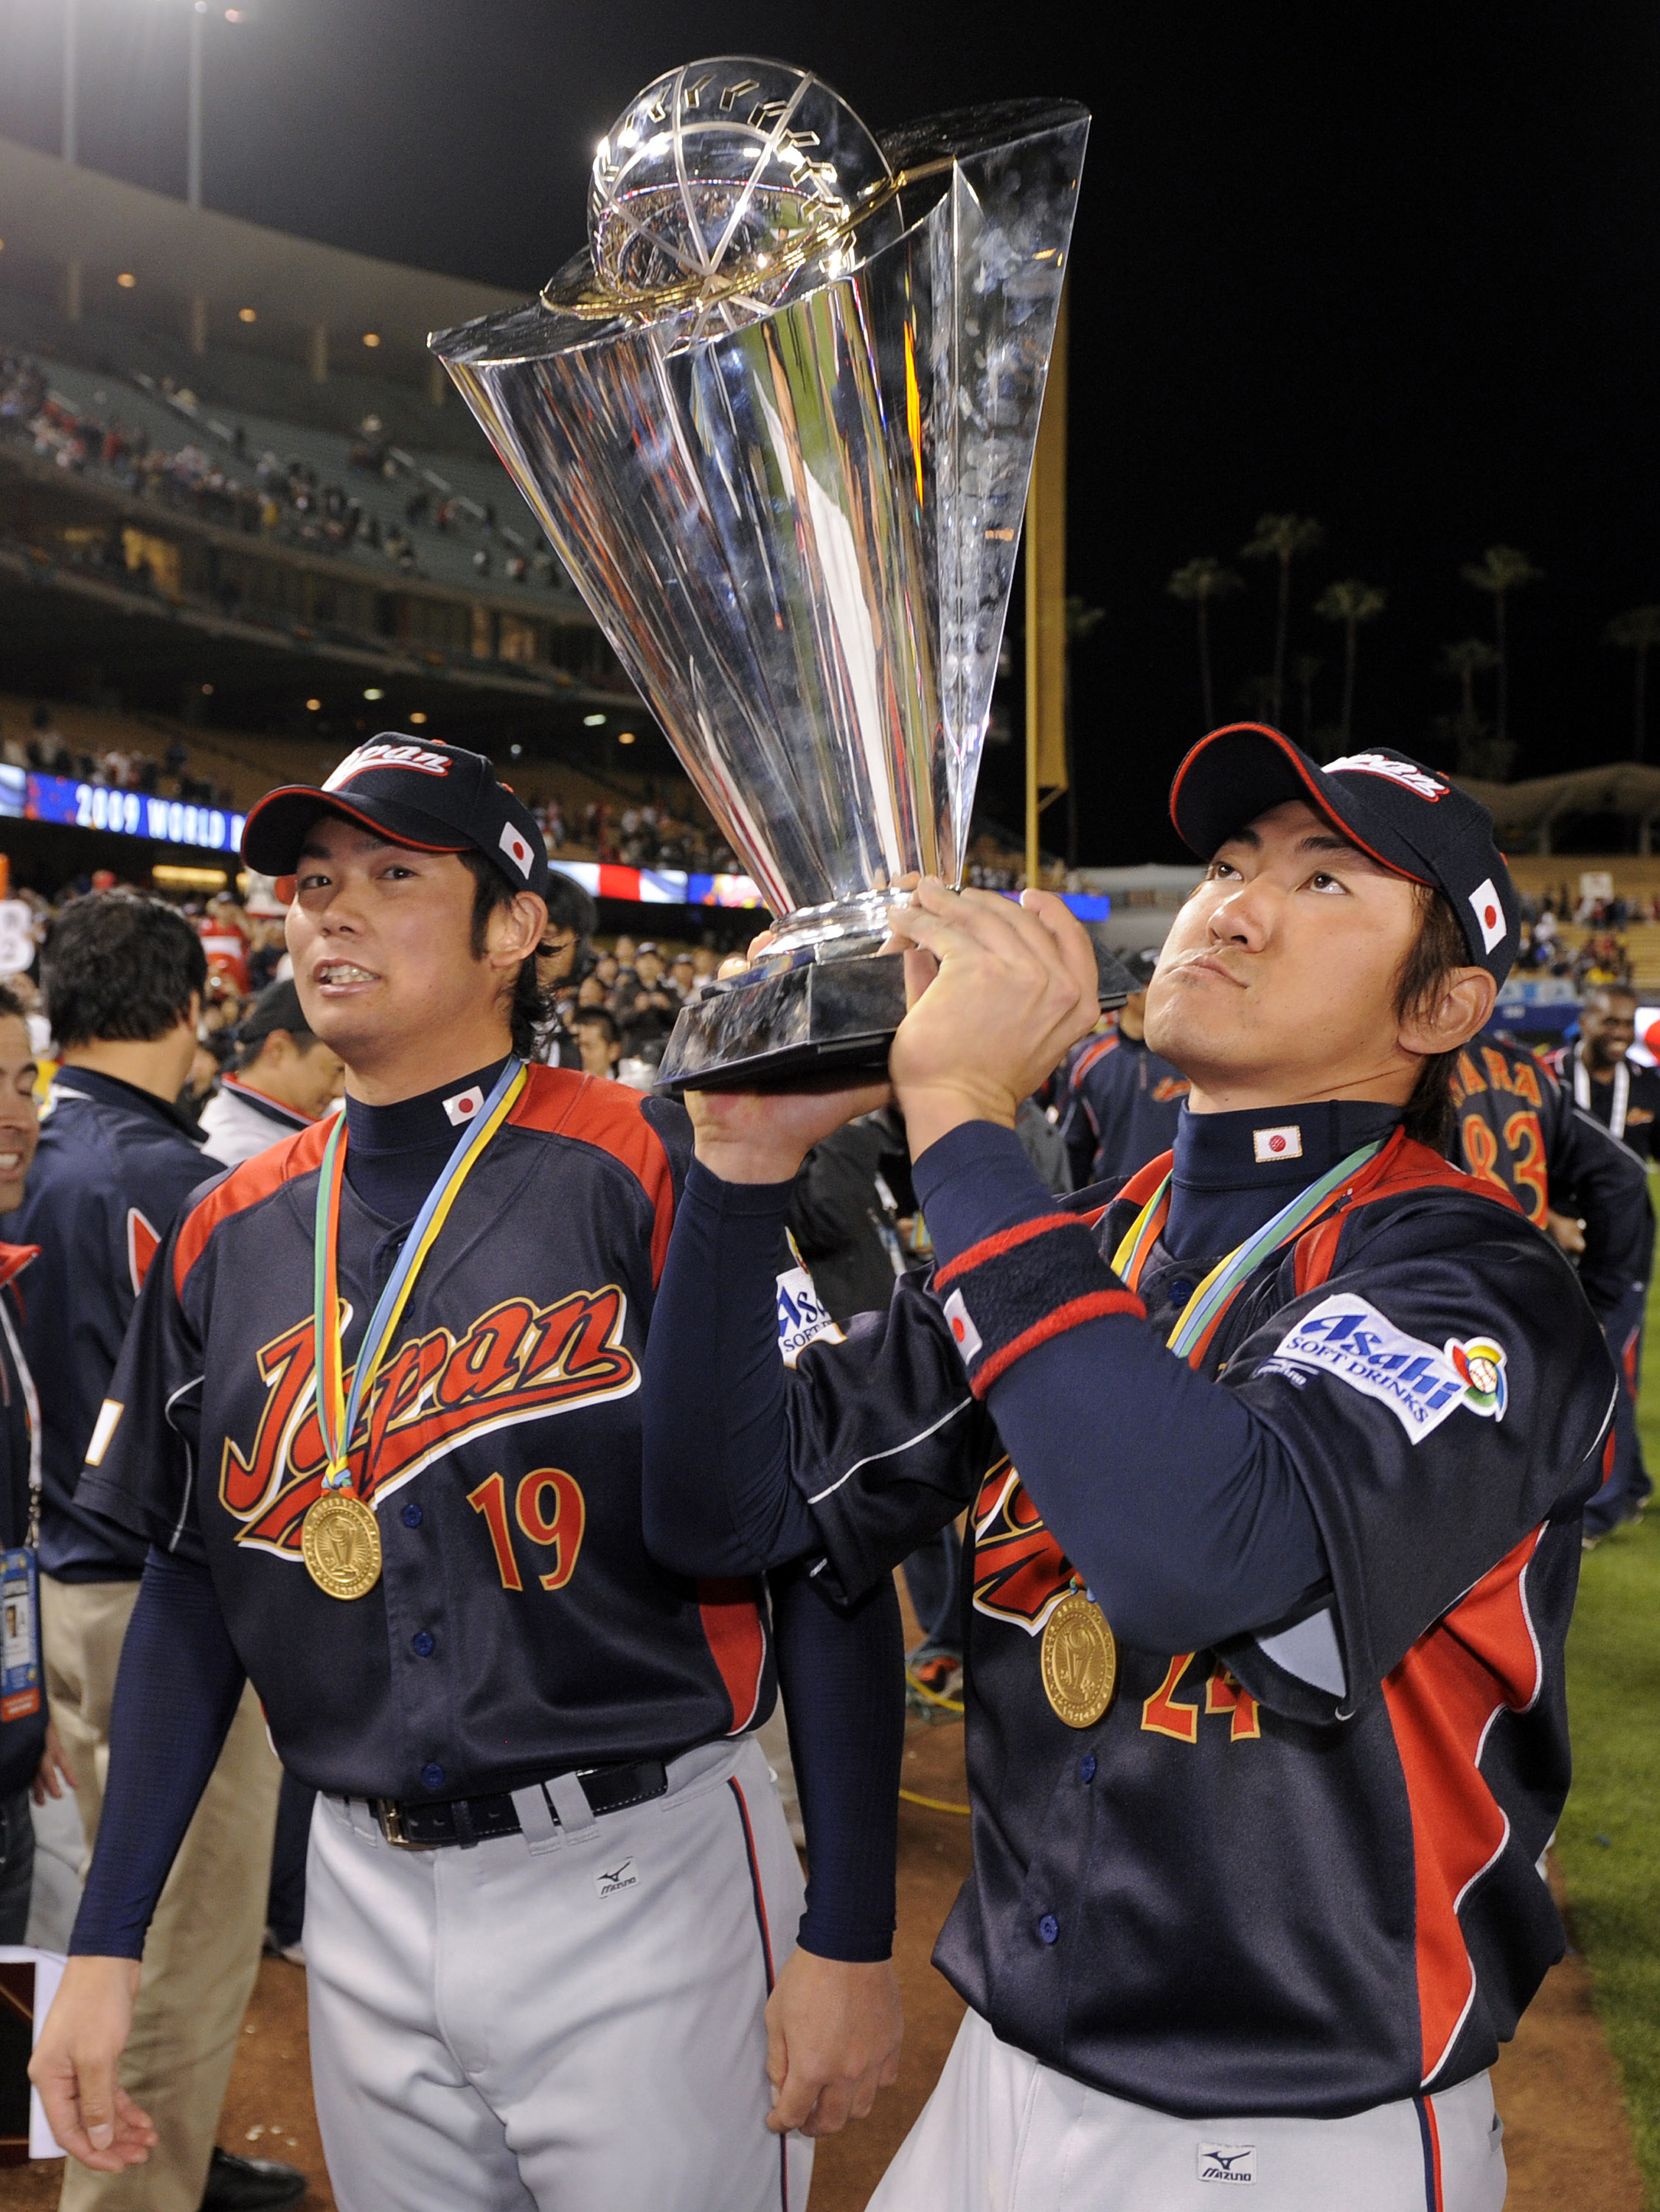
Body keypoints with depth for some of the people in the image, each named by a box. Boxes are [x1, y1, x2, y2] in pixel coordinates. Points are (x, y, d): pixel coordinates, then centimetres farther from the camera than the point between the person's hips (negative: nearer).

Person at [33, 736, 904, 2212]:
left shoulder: (652, 1175, -13)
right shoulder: (231, 1233, 4)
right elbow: (191, 1589, 10)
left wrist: (849, 1934, -14)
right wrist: (107, 1944, 6)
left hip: (642, 1882, -5)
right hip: (365, 1892, 5)